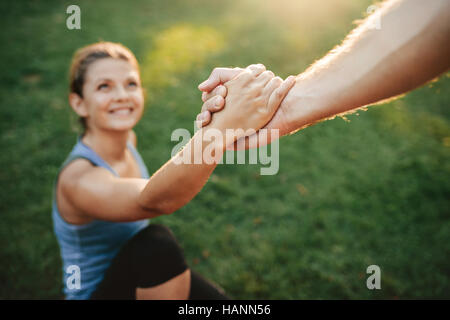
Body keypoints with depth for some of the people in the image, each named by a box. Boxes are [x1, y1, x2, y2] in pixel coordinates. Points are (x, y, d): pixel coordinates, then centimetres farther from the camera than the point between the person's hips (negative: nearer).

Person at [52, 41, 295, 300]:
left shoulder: (128, 140, -3)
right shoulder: (78, 179, -27)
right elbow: (156, 200, -48)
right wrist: (226, 124, -61)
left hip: (140, 278, 7)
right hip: (95, 291, -7)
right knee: (156, 243, -34)